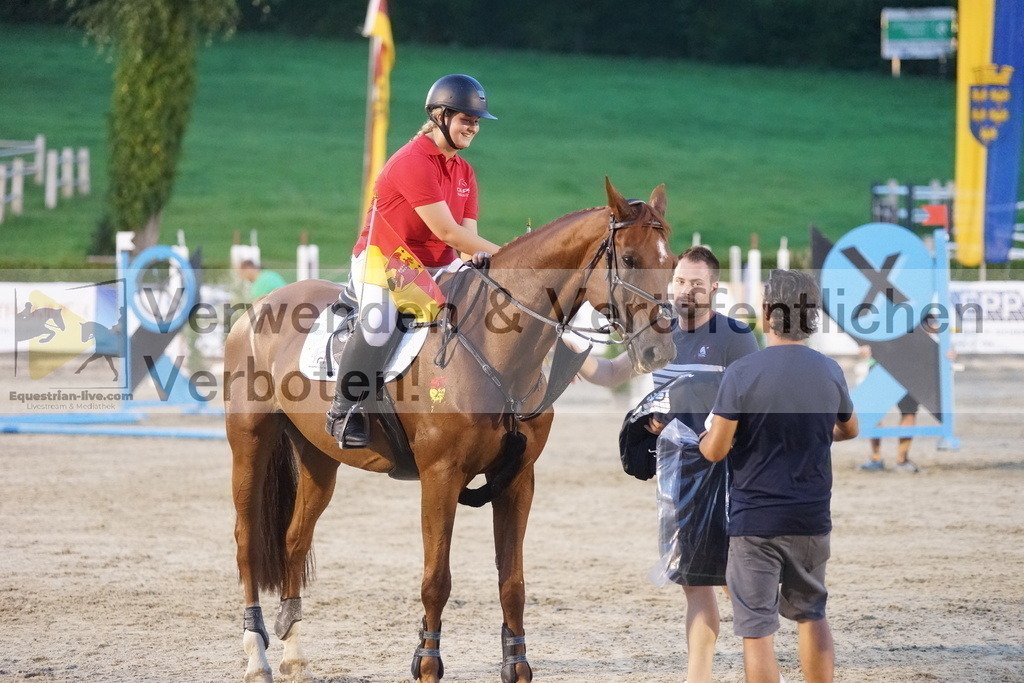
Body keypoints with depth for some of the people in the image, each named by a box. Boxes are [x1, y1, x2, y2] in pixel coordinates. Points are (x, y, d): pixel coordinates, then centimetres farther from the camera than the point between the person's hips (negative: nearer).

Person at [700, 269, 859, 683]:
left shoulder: (742, 373, -14)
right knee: (811, 614, 21)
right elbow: (848, 429, 19)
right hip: (812, 518, 4)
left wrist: (704, 437, 11)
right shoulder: (829, 372, 0)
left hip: (754, 520, -4)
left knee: (757, 628, -1)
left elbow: (716, 450, -12)